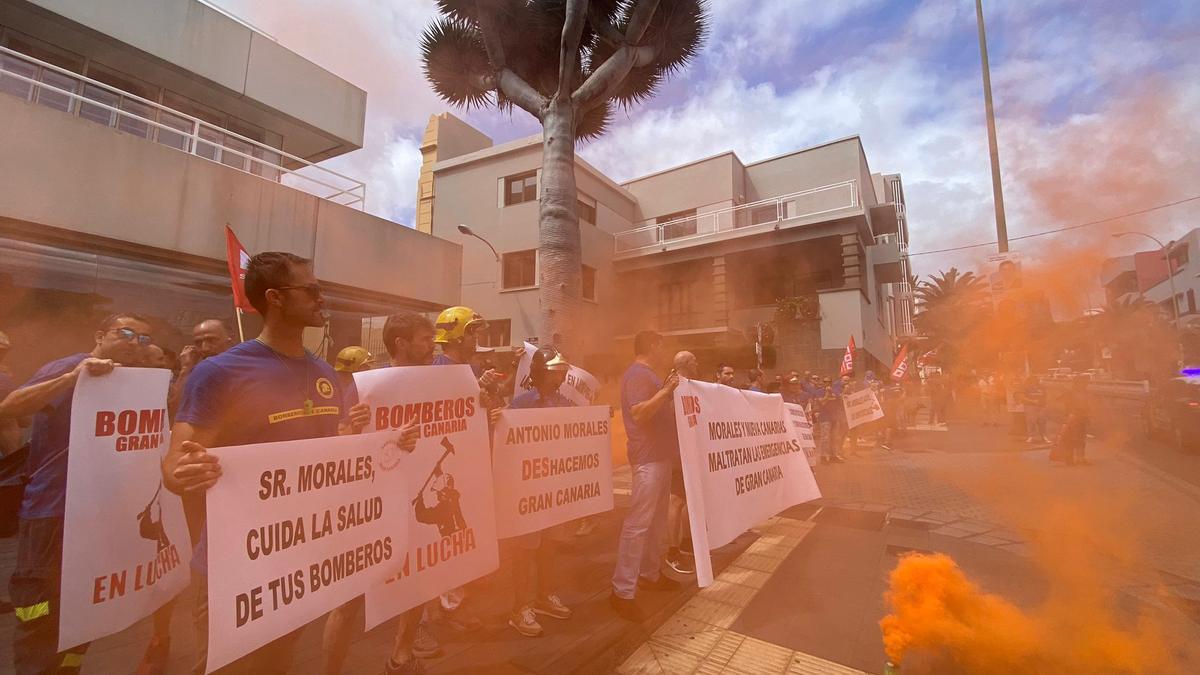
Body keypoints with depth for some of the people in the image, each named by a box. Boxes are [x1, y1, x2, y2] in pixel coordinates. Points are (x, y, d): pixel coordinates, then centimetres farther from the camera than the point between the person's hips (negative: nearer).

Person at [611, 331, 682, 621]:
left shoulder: (647, 374, 18)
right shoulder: (637, 374, -15)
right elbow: (639, 413, -27)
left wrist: (668, 390, 21)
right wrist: (666, 390, -28)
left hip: (659, 454, 11)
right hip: (647, 457, -11)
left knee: (657, 519, 18)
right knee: (638, 522, -8)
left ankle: (650, 574, 31)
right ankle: (622, 591, -1)